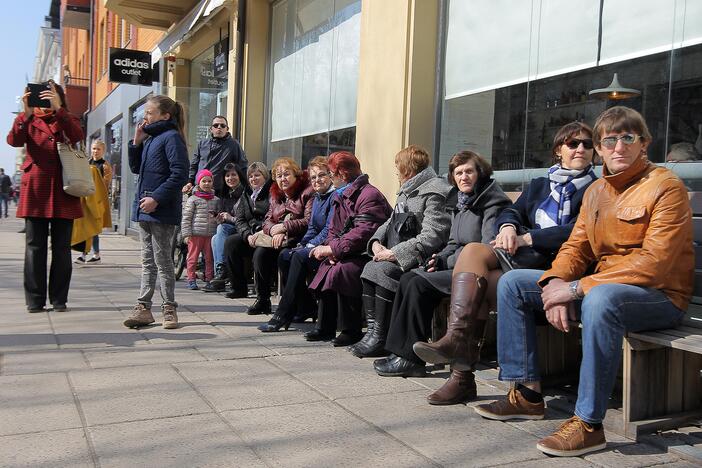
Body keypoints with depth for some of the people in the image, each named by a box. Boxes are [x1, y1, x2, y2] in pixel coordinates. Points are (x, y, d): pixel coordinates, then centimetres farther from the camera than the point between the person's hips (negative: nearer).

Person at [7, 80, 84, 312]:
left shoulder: (68, 120, 11)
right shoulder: (29, 120, 11)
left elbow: (77, 136, -13)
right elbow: (14, 141, -9)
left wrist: (58, 109, -23)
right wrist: (26, 113, -22)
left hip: (63, 191, 0)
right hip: (35, 189, 0)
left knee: (62, 248, 2)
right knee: (35, 247, 1)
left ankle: (59, 298, 10)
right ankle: (35, 300, 7)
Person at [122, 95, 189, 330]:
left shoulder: (171, 137, -10)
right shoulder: (150, 139, 16)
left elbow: (179, 174, -18)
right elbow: (136, 168, 22)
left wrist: (157, 198, -22)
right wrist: (136, 142, 9)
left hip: (162, 210, -9)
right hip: (145, 207, 9)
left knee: (163, 260, -1)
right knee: (148, 260, 11)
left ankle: (169, 308, 10)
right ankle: (143, 308, 15)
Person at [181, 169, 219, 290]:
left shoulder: (216, 200, 13)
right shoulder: (193, 199, 0)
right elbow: (186, 218, -2)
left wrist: (216, 217, 4)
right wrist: (186, 234, -8)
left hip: (211, 234, 4)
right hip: (195, 234, -4)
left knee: (210, 258, 7)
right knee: (193, 257, 1)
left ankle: (209, 279, 15)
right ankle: (191, 280, 8)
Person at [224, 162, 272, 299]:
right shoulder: (246, 197, 21)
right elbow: (240, 220, 11)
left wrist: (260, 234, -20)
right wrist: (248, 235, -9)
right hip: (250, 235, 6)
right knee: (230, 242, -18)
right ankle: (238, 288, -12)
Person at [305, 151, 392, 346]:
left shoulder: (369, 196, -16)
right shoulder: (342, 196, 17)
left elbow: (363, 233, -27)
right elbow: (334, 230, 15)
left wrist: (333, 249, -24)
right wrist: (331, 250, -7)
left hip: (369, 254, -10)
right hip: (350, 254, 10)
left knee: (341, 270, -28)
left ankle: (351, 331, -16)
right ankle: (325, 328, 6)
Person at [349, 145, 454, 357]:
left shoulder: (435, 193, -11)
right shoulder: (407, 192, 20)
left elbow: (431, 237, -21)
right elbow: (391, 222, 23)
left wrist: (394, 253, -20)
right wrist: (377, 242, 1)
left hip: (421, 259, -9)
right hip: (398, 256, 9)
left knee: (384, 271, -26)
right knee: (369, 267, -11)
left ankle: (381, 338, -19)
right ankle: (372, 330, -13)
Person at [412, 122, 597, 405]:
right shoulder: (539, 185, 27)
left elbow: (577, 232, -7)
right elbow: (511, 212, 15)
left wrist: (525, 238, -13)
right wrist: (508, 227, -10)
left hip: (555, 263, -5)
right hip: (522, 258, 5)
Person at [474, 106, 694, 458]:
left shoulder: (665, 186, -11)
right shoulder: (596, 191, 13)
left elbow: (654, 262, -22)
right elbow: (576, 247, 9)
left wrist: (578, 287, -25)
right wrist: (556, 284, -15)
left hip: (659, 296, -8)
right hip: (602, 284, 8)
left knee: (600, 298, -42)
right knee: (512, 283, 1)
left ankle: (588, 423, -30)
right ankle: (528, 393, 2)